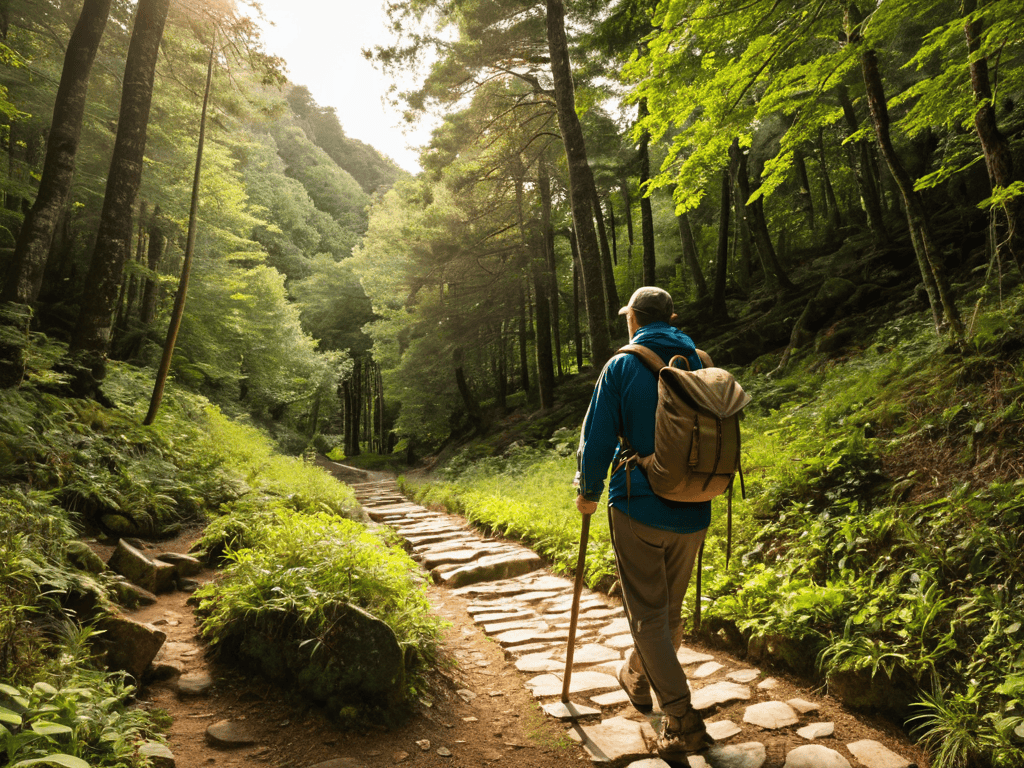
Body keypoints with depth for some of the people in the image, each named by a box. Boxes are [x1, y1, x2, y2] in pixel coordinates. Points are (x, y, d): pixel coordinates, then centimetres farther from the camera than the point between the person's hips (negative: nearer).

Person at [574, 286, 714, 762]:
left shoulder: (622, 366, -8)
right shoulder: (700, 364, 5)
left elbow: (598, 437, -10)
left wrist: (588, 491, 5)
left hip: (638, 508, -5)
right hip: (692, 513, 5)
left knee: (648, 615, 7)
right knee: (670, 610, 21)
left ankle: (683, 722, 5)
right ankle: (637, 678, 43)